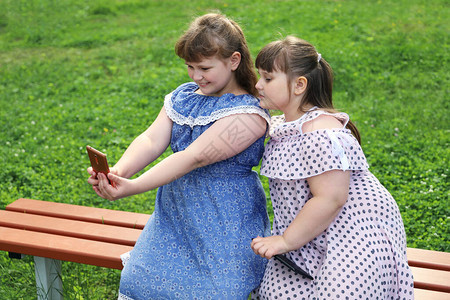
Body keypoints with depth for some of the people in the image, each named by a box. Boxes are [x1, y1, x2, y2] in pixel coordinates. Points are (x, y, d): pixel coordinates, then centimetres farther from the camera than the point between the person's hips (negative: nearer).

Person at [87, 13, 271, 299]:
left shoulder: (248, 114, -17)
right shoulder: (183, 96, 5)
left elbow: (194, 157, -27)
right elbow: (152, 140, -7)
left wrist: (133, 187, -34)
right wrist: (119, 172, -28)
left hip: (224, 227, -6)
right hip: (174, 217, 7)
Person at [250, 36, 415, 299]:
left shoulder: (319, 133, -26)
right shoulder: (283, 125, 5)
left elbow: (330, 199, -29)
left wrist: (287, 241, -20)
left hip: (354, 236, -9)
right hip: (312, 238, 9)